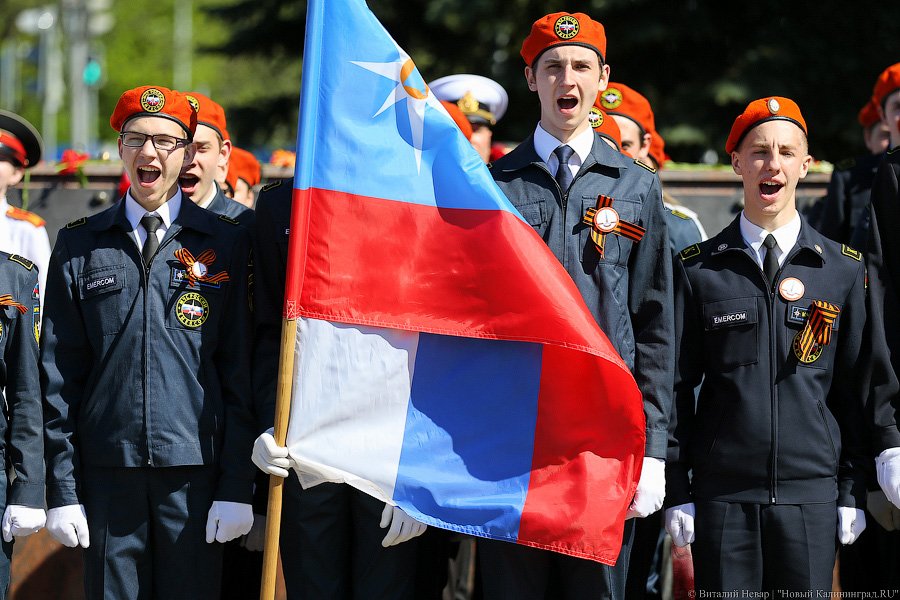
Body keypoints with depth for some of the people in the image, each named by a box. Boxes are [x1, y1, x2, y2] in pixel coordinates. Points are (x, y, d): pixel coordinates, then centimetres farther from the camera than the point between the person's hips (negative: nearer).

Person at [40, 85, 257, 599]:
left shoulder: (228, 243, 5)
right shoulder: (79, 245, 8)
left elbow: (242, 369, 2)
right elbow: (59, 376, 6)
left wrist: (237, 486, -4)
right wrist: (62, 489, 0)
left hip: (195, 471, -1)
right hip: (109, 473, 1)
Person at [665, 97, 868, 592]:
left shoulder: (844, 269, 7)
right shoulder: (697, 269, 4)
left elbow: (853, 387, 9)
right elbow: (676, 384, 5)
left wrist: (853, 491, 5)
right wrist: (676, 491, 0)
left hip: (811, 493, 1)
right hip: (721, 494, -1)